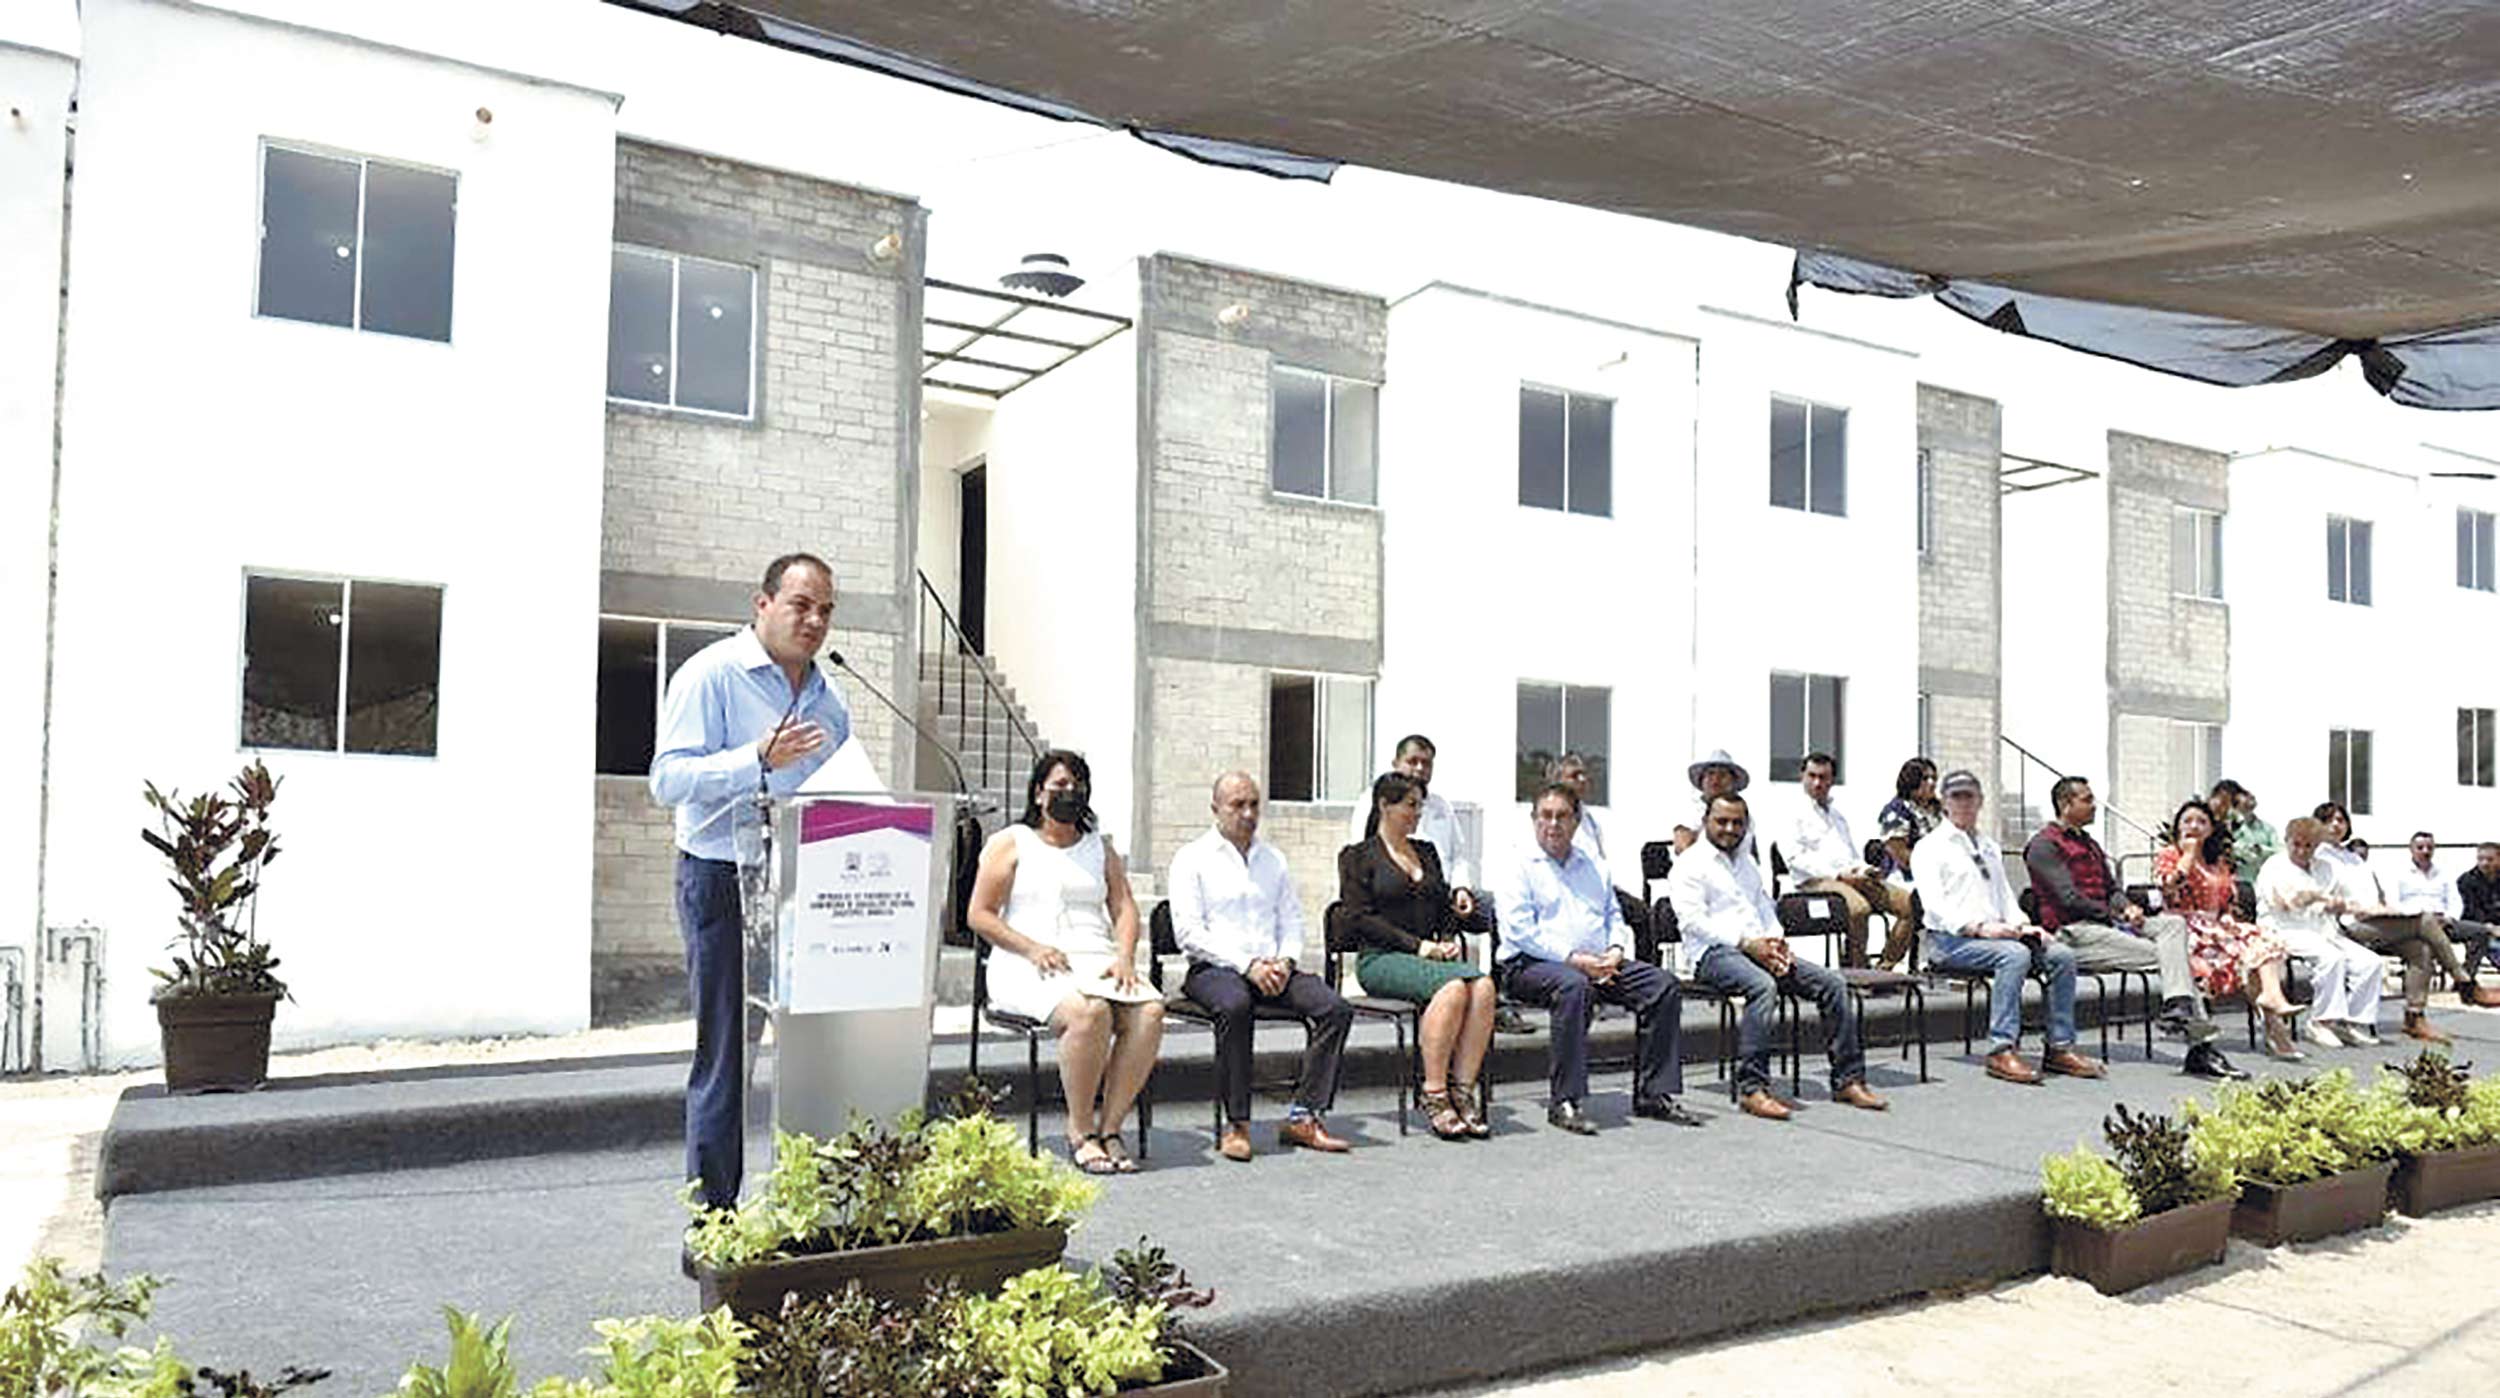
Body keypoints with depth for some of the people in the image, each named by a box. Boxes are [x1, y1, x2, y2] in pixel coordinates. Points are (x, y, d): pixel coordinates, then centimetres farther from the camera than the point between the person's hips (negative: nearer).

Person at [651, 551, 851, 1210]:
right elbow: (668, 778, -13)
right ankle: (714, 1217, 8)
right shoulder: (711, 674, -4)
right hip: (724, 880, -6)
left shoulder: (830, 700, 17)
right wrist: (759, 760, -24)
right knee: (726, 1054, -2)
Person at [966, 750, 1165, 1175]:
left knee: (1150, 1011, -27)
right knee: (1088, 1012, -36)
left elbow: (1124, 908, 15)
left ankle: (1111, 1127, -21)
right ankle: (1080, 1132, -22)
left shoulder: (1100, 848, 24)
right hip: (1028, 969, -4)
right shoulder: (1010, 844, 10)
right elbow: (980, 915, 3)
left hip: (1095, 960, 4)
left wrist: (1124, 957, -5)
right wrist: (1032, 948, -12)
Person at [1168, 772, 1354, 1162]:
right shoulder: (1192, 859, 3)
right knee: (1235, 1005, -39)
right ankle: (1236, 1124, -29)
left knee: (1336, 1009, -20)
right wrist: (1246, 965, -15)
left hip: (1272, 969, 5)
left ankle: (1303, 1116, -17)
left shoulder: (1273, 859, 22)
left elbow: (1293, 919, 19)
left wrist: (1285, 961, -3)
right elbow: (1189, 932, -7)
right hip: (1213, 968, -5)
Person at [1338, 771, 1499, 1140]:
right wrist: (1417, 946, -12)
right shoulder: (1357, 857, 5)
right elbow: (1358, 918, -5)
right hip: (1381, 959, -5)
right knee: (1453, 986, -34)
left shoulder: (1427, 852, 23)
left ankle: (1463, 1089, -27)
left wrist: (1449, 939, 3)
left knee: (1483, 984, -27)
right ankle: (1434, 1096, -29)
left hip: (1432, 956, 5)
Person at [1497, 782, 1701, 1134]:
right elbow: (1519, 929, -10)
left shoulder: (1593, 867, 23)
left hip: (1600, 963, 6)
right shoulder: (1521, 866, 1)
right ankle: (1564, 1102, -33)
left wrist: (1616, 950, 0)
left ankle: (1654, 1094, -7)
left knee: (1664, 985, -12)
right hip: (1532, 963, -6)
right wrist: (1574, 958, -17)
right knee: (1574, 986, -39)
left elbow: (1614, 915, 23)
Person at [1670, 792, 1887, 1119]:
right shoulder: (1689, 865, 2)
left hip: (1760, 948, 7)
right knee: (1763, 985, -37)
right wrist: (1746, 943, -17)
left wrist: (1777, 942, 3)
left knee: (1832, 982, -10)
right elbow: (1693, 921, -10)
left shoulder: (1748, 863, 27)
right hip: (1714, 953, -7)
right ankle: (1752, 1088, -34)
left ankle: (1848, 1080, -4)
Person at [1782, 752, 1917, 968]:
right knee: (1858, 907, -36)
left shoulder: (1838, 815, 30)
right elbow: (1795, 858, -8)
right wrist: (1837, 874, -16)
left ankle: (1885, 967, -11)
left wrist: (1864, 868, 4)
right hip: (1817, 881, -7)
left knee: (1909, 902, -11)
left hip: (1853, 878, 8)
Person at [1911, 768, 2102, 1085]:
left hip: (1995, 933, 7)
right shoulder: (1929, 847, 1)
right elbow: (1934, 904, -11)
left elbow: (2005, 896, 23)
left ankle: (2060, 1048, -9)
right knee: (2015, 954, -33)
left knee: (2061, 955, -14)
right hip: (1950, 939, -7)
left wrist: (2022, 926, 1)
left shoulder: (1990, 846, 25)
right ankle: (2002, 1051, -33)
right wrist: (1978, 927, -24)